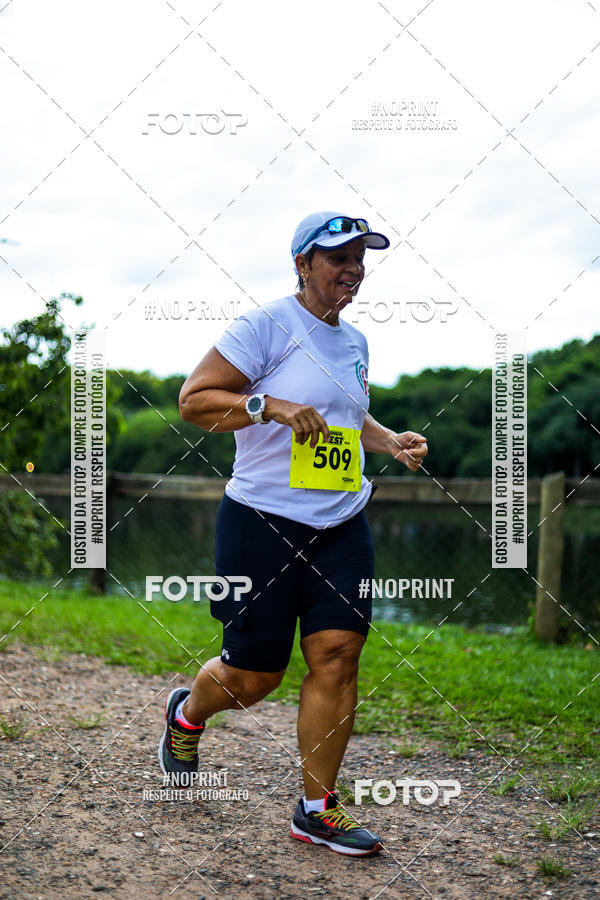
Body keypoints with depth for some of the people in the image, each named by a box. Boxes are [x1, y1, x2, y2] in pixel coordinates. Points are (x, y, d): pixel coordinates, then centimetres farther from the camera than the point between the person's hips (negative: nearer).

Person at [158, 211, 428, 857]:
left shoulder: (353, 342, 15)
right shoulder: (267, 325, -7)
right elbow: (193, 399, -9)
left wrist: (390, 441, 11)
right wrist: (269, 404, -22)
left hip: (342, 526, 6)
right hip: (264, 520, -6)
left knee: (338, 652, -4)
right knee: (254, 675, 1)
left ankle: (317, 809, 8)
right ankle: (186, 713, 36)